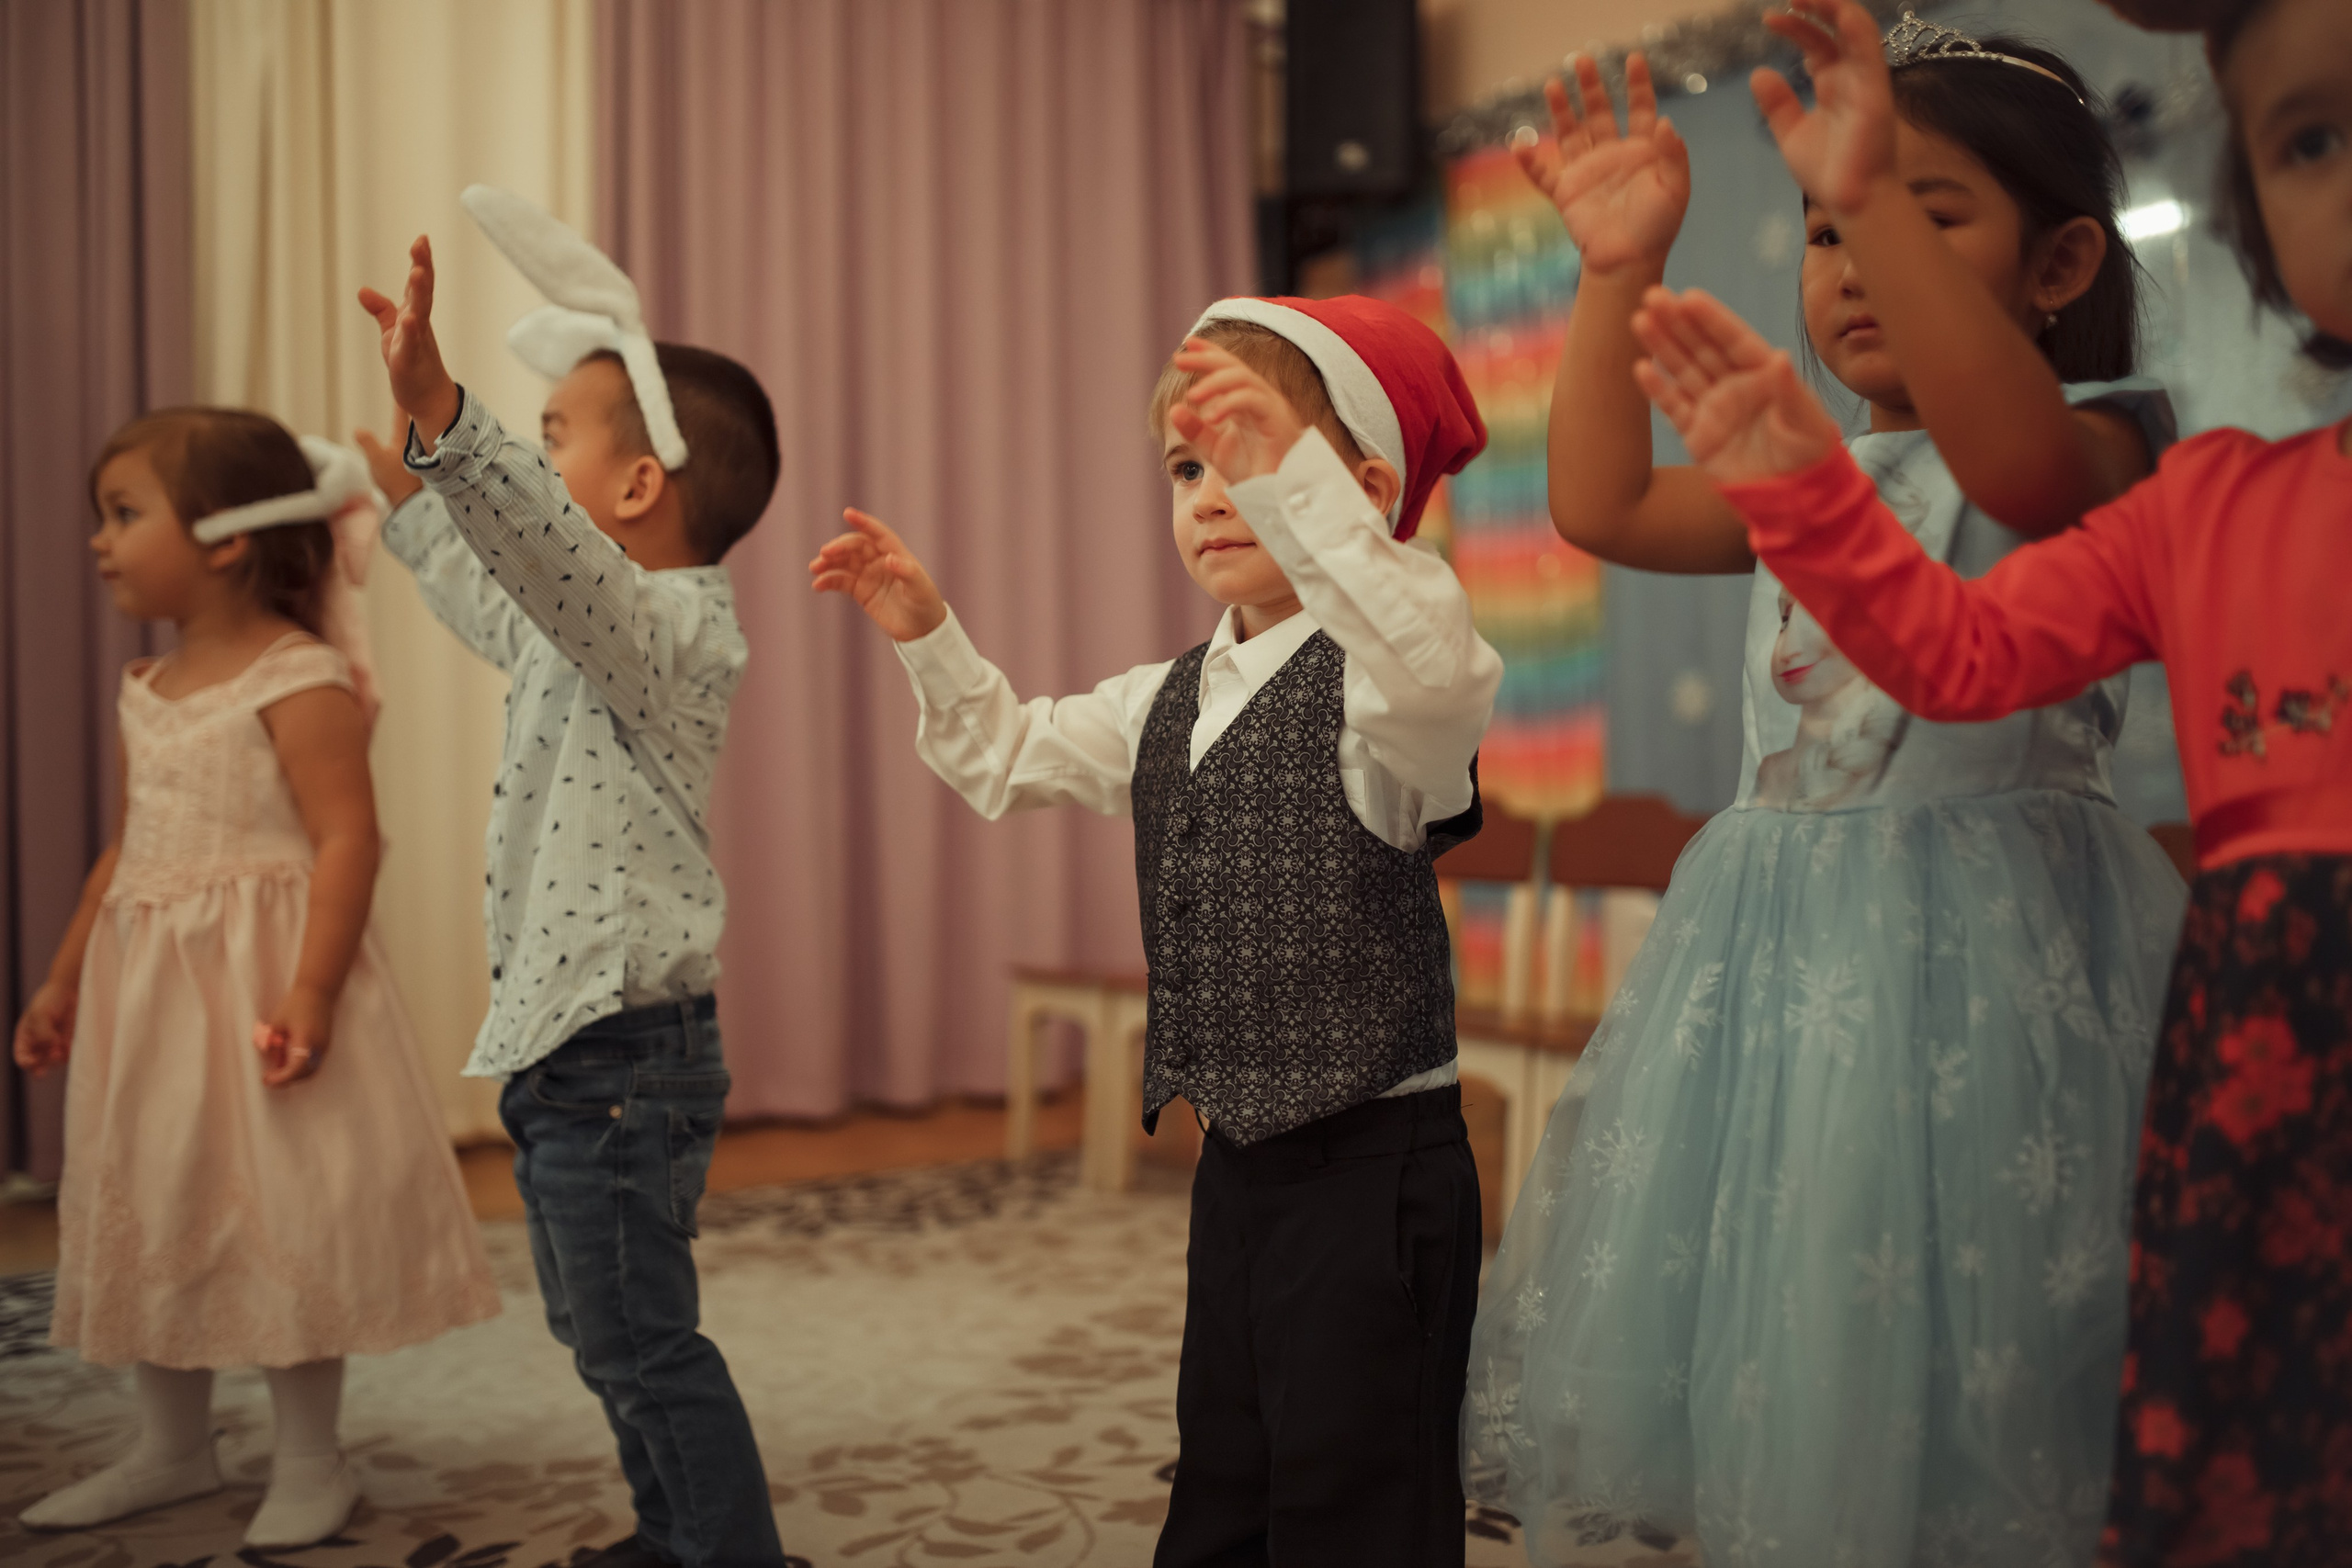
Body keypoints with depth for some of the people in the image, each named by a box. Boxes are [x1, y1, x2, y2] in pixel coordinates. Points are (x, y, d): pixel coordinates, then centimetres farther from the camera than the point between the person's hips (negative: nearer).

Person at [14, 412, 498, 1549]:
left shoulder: (301, 684, -14)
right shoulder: (148, 693, 13)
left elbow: (346, 840, -20)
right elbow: (130, 848, 20)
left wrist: (311, 994, -27)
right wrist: (63, 979, 21)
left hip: (259, 984, -9)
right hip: (149, 993, 9)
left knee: (283, 1218, -3)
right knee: (142, 1215, 14)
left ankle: (310, 1463, 13)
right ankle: (174, 1447, 31)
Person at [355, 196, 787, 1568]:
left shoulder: (676, 625, -18)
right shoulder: (586, 633, 13)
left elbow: (552, 548, -38)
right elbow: (498, 599, 35)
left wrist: (444, 416, -49)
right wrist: (410, 489, 45)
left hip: (627, 1056, -11)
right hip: (566, 1044, 11)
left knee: (641, 1347, -3)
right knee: (604, 1337, 22)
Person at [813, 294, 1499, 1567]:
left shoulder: (1371, 688, -15)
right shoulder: (1167, 705, 12)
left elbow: (1435, 667, -39)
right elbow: (1012, 757, 25)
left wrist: (1288, 471, -48)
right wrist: (928, 638, 10)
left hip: (1373, 1166, -8)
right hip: (1237, 1161, 8)